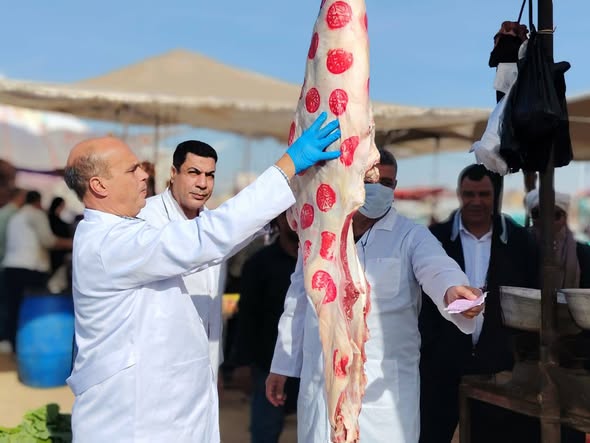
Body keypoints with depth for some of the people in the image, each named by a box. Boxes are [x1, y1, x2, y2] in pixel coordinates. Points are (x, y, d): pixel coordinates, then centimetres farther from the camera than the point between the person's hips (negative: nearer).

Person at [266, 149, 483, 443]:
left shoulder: (412, 236, -2)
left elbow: (438, 268, -22)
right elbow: (298, 302, 14)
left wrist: (452, 290, -45)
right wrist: (281, 366, 15)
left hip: (383, 386, -3)